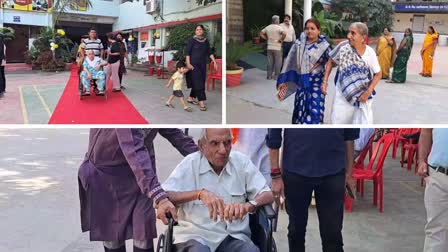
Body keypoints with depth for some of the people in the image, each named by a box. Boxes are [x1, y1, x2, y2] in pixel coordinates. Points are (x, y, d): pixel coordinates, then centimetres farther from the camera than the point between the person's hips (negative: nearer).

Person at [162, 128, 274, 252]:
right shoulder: (190, 164, -1)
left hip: (234, 236, 2)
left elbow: (268, 195, 3)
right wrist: (199, 193, -27)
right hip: (195, 236, -1)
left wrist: (248, 205, -19)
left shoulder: (241, 161, 6)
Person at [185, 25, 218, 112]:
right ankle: (201, 102, -13)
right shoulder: (191, 40, -6)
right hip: (194, 64, -6)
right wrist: (188, 64, -16)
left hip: (203, 64, 6)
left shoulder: (206, 41, 8)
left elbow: (209, 52, 10)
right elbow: (187, 52, -8)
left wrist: (214, 62, 2)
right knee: (197, 82, -10)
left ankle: (191, 98, 25)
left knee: (200, 82, 9)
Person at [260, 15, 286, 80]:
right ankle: (276, 76, 4)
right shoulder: (279, 27, -11)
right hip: (277, 48, -5)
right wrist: (281, 40, -13)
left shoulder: (268, 27, 7)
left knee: (270, 62, 10)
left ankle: (269, 76, 13)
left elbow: (261, 34, 13)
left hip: (269, 47, 5)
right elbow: (284, 34, -27)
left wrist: (267, 39, 11)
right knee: (278, 62, 3)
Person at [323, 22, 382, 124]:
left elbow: (378, 74, -1)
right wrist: (325, 81, -5)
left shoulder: (370, 53, -13)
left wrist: (368, 92, -11)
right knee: (338, 122, 9)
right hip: (342, 94, 1)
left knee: (364, 123, 2)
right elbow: (330, 61, 2)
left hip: (362, 96, 0)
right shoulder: (343, 46, -15)